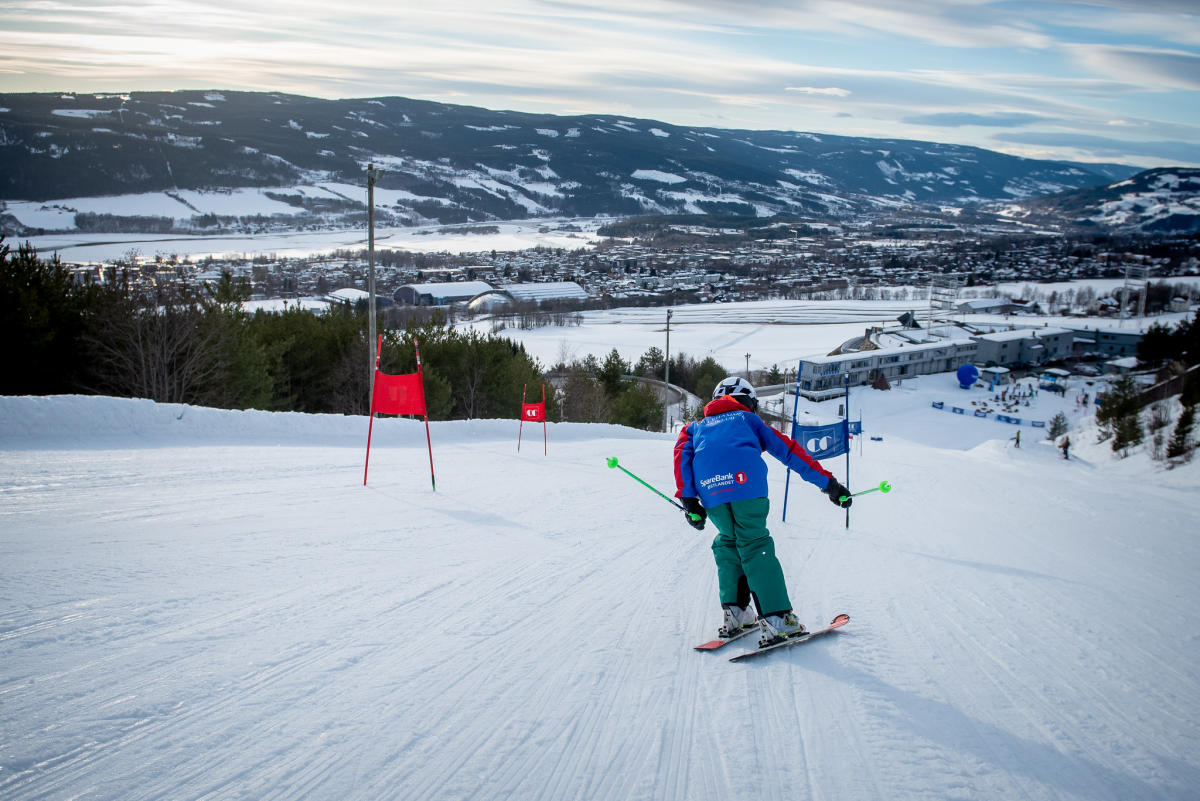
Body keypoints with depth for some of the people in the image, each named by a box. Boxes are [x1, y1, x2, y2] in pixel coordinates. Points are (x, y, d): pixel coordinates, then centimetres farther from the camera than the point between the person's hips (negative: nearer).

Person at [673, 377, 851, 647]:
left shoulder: (698, 427, 38)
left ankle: (733, 611, 13)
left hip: (709, 489, 2)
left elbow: (682, 451, 17)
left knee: (728, 541, 21)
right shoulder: (749, 420, 34)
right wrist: (828, 483, 25)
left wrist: (688, 500, 9)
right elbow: (789, 450, 26)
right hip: (745, 482, -2)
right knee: (755, 545, 1)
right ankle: (776, 619, -9)